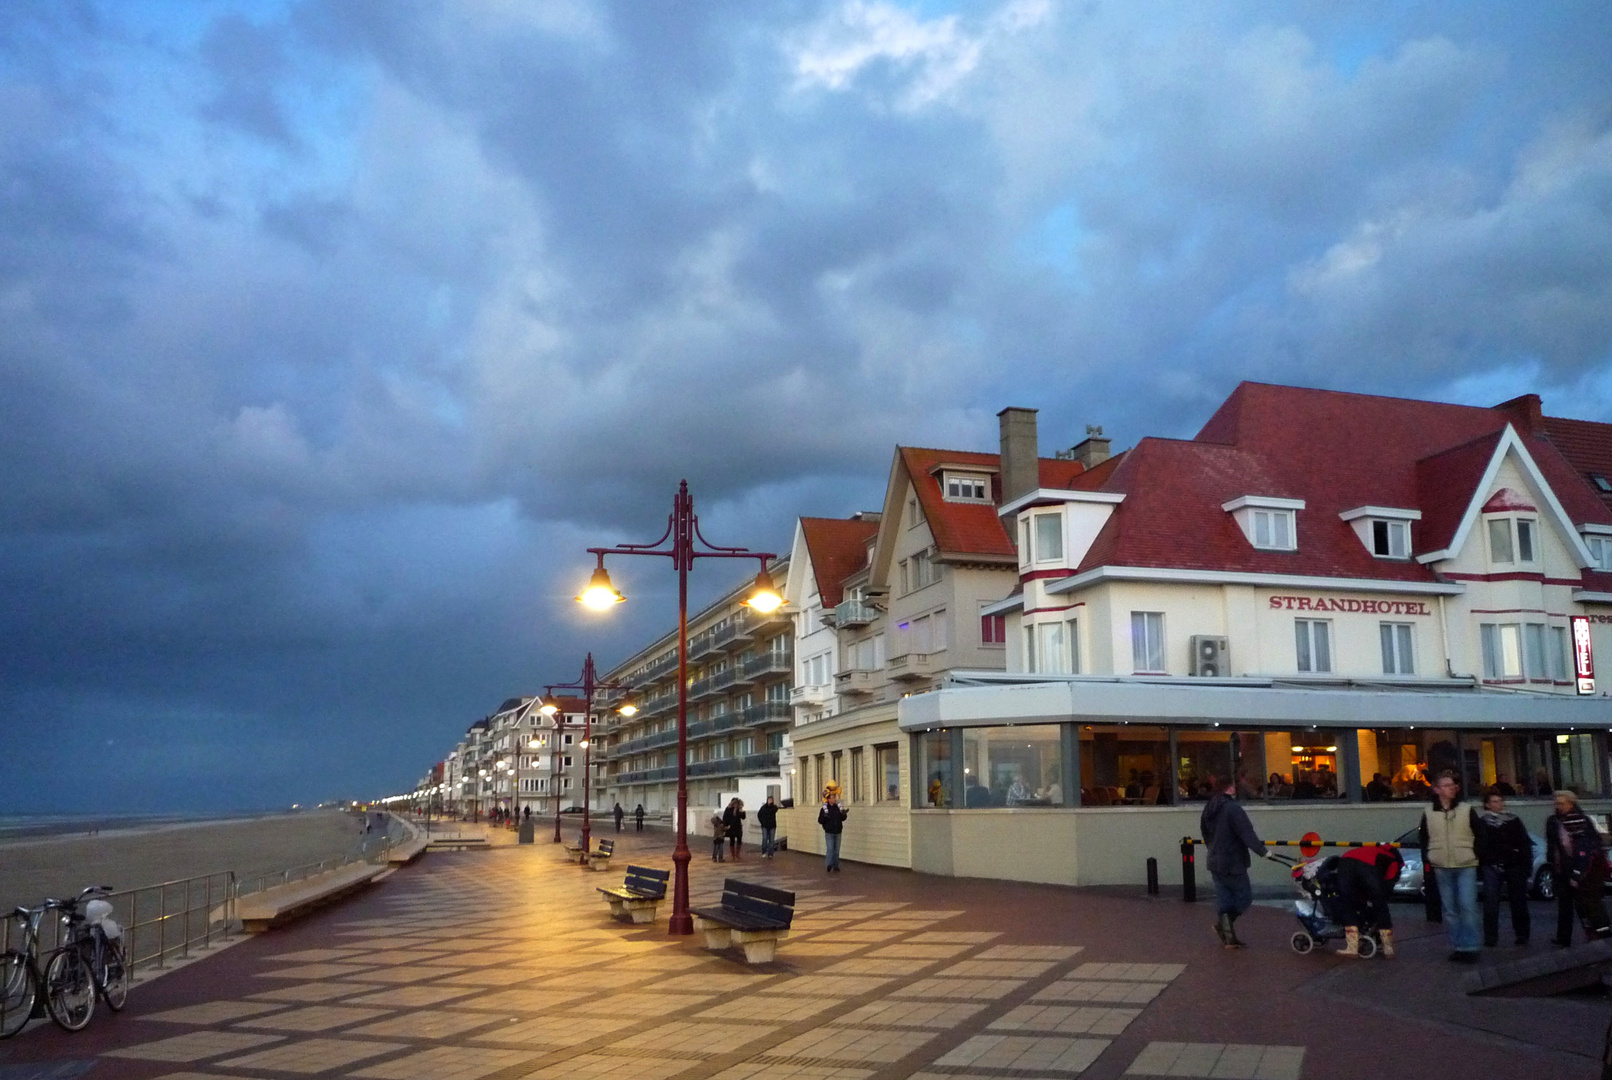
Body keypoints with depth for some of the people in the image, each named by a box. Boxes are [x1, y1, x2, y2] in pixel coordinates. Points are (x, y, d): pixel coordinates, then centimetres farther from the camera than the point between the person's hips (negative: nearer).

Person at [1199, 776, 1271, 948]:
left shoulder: (1209, 809, 9)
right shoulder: (1233, 808, -17)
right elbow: (1246, 833, -21)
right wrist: (1263, 850, -16)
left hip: (1215, 862, 8)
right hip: (1232, 863, -8)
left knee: (1223, 900, 11)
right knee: (1244, 897, 5)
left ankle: (1229, 938, 10)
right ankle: (1224, 921, -12)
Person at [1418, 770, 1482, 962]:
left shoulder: (1468, 810, 2)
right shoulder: (1428, 813, 6)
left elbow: (1479, 837, 6)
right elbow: (1423, 840, 12)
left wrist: (1475, 858, -1)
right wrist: (1427, 862, 4)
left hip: (1466, 867, -2)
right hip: (1442, 869, 2)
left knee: (1467, 907, -11)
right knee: (1449, 910, 6)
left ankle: (1469, 947, -4)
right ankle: (1457, 947, 13)